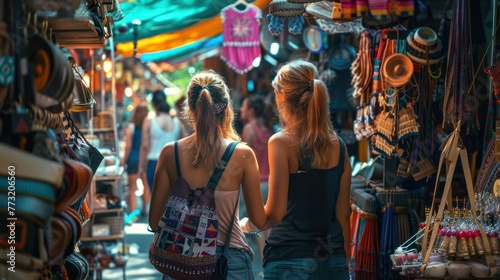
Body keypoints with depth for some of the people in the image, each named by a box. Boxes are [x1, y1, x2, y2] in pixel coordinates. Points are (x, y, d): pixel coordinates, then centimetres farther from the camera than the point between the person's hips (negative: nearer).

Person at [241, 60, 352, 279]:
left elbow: (275, 213, -12)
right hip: (333, 261, 5)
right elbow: (343, 214, 8)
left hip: (290, 260, -4)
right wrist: (344, 262, 16)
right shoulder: (337, 146, 5)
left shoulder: (281, 143, -9)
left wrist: (249, 223, 8)